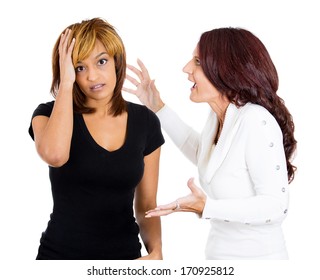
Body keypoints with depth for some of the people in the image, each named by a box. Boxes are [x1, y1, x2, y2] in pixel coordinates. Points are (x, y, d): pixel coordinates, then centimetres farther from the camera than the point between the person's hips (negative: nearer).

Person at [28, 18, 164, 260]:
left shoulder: (145, 122, -1)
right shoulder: (50, 113, -7)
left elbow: (146, 205, 4)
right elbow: (55, 155, -31)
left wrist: (155, 251, -14)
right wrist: (66, 83, -23)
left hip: (126, 254, 2)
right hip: (60, 254, -2)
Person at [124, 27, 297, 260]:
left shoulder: (257, 122, -25)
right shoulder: (219, 114, -1)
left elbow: (276, 206, -23)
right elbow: (202, 154, 21)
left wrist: (207, 208, -33)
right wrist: (158, 109, 16)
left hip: (256, 255, -8)